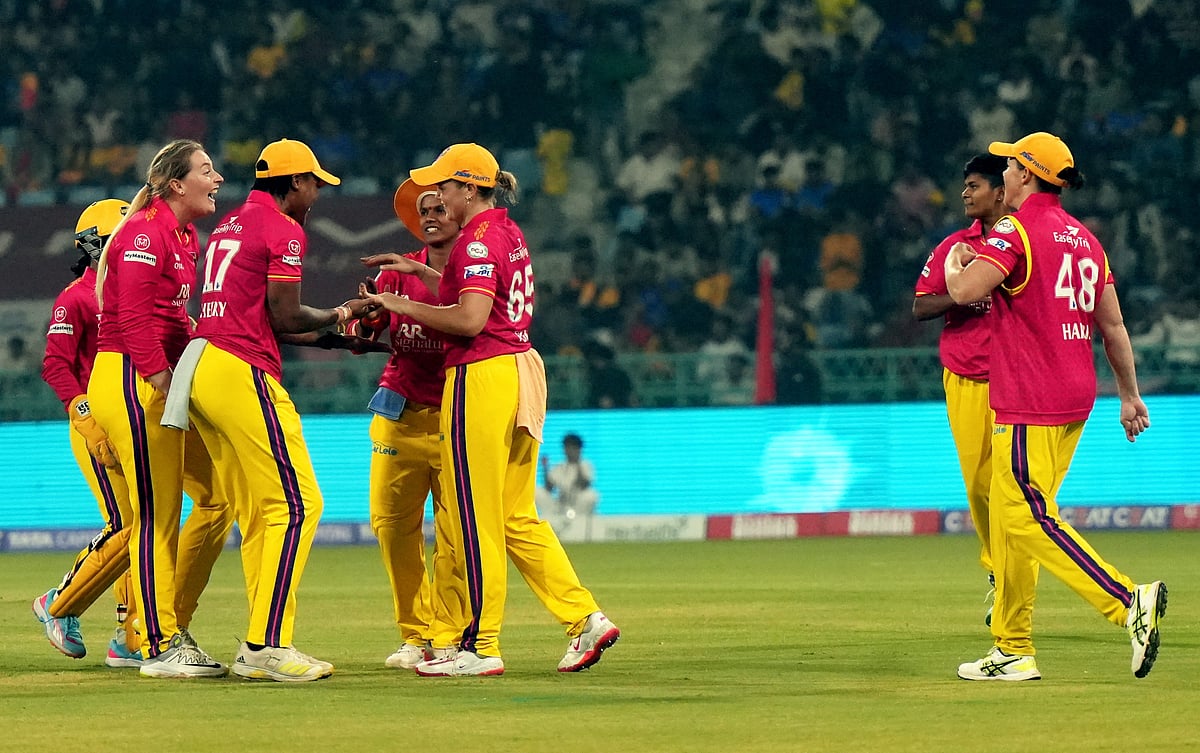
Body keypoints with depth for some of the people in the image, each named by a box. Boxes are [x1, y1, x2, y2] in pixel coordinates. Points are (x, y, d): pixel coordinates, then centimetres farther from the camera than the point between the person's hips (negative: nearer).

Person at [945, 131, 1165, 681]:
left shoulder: (1017, 230, -11)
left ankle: (1129, 601, -23)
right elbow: (1113, 326, 17)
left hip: (1031, 405, -9)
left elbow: (966, 291, -24)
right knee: (1007, 517, 14)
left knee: (1029, 518, -11)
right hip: (1075, 398, 9)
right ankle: (1013, 651, 15)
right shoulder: (1084, 238, 14)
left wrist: (954, 267, -1)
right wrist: (1130, 394, 23)